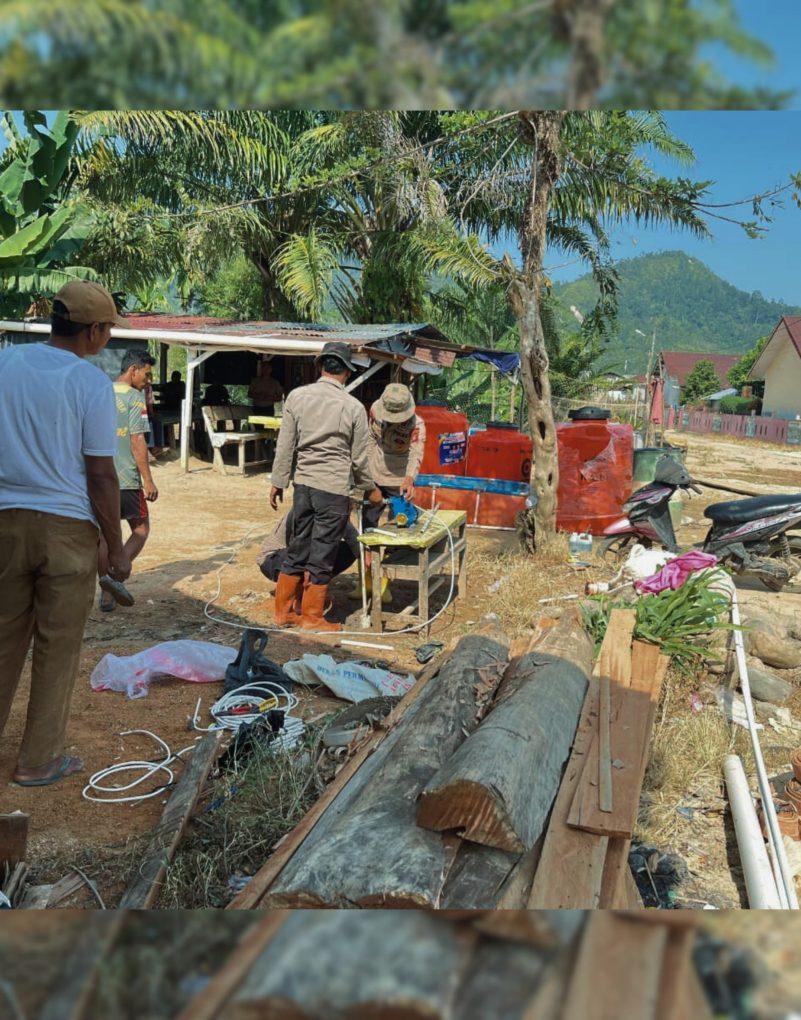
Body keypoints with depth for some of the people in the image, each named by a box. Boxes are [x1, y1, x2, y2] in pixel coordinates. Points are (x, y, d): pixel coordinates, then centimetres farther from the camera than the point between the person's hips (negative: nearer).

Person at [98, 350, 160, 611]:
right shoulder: (135, 397, -9)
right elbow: (137, 441, -15)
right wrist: (148, 480, -12)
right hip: (126, 478, -6)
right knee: (140, 530, 9)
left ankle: (107, 595, 13)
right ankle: (115, 574, -11)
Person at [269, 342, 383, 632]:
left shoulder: (296, 396, 1)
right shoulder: (353, 407, -6)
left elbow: (285, 445, 3)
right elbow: (360, 457, 0)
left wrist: (278, 482, 12)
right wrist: (370, 488, 15)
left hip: (303, 482, 4)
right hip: (334, 488, -4)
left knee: (298, 545, 15)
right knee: (323, 553, 5)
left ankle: (284, 610, 25)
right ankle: (312, 617, 16)